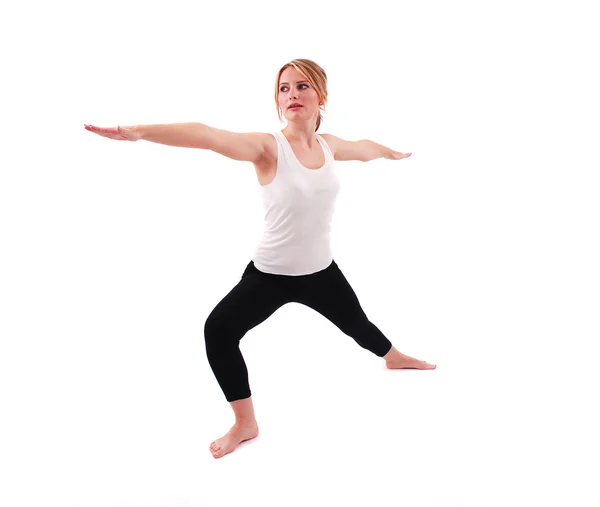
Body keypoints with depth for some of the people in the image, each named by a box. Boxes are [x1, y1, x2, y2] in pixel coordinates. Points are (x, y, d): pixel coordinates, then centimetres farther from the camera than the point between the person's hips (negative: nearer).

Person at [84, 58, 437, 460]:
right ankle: (246, 424, 0)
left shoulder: (329, 145, -3)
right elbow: (207, 136, -37)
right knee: (219, 330, -22)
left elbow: (365, 147, 21)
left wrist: (395, 154, 41)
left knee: (358, 324, 23)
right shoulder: (268, 147, -20)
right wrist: (139, 132, -51)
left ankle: (395, 358, 59)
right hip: (270, 274, -4)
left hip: (321, 271, 4)